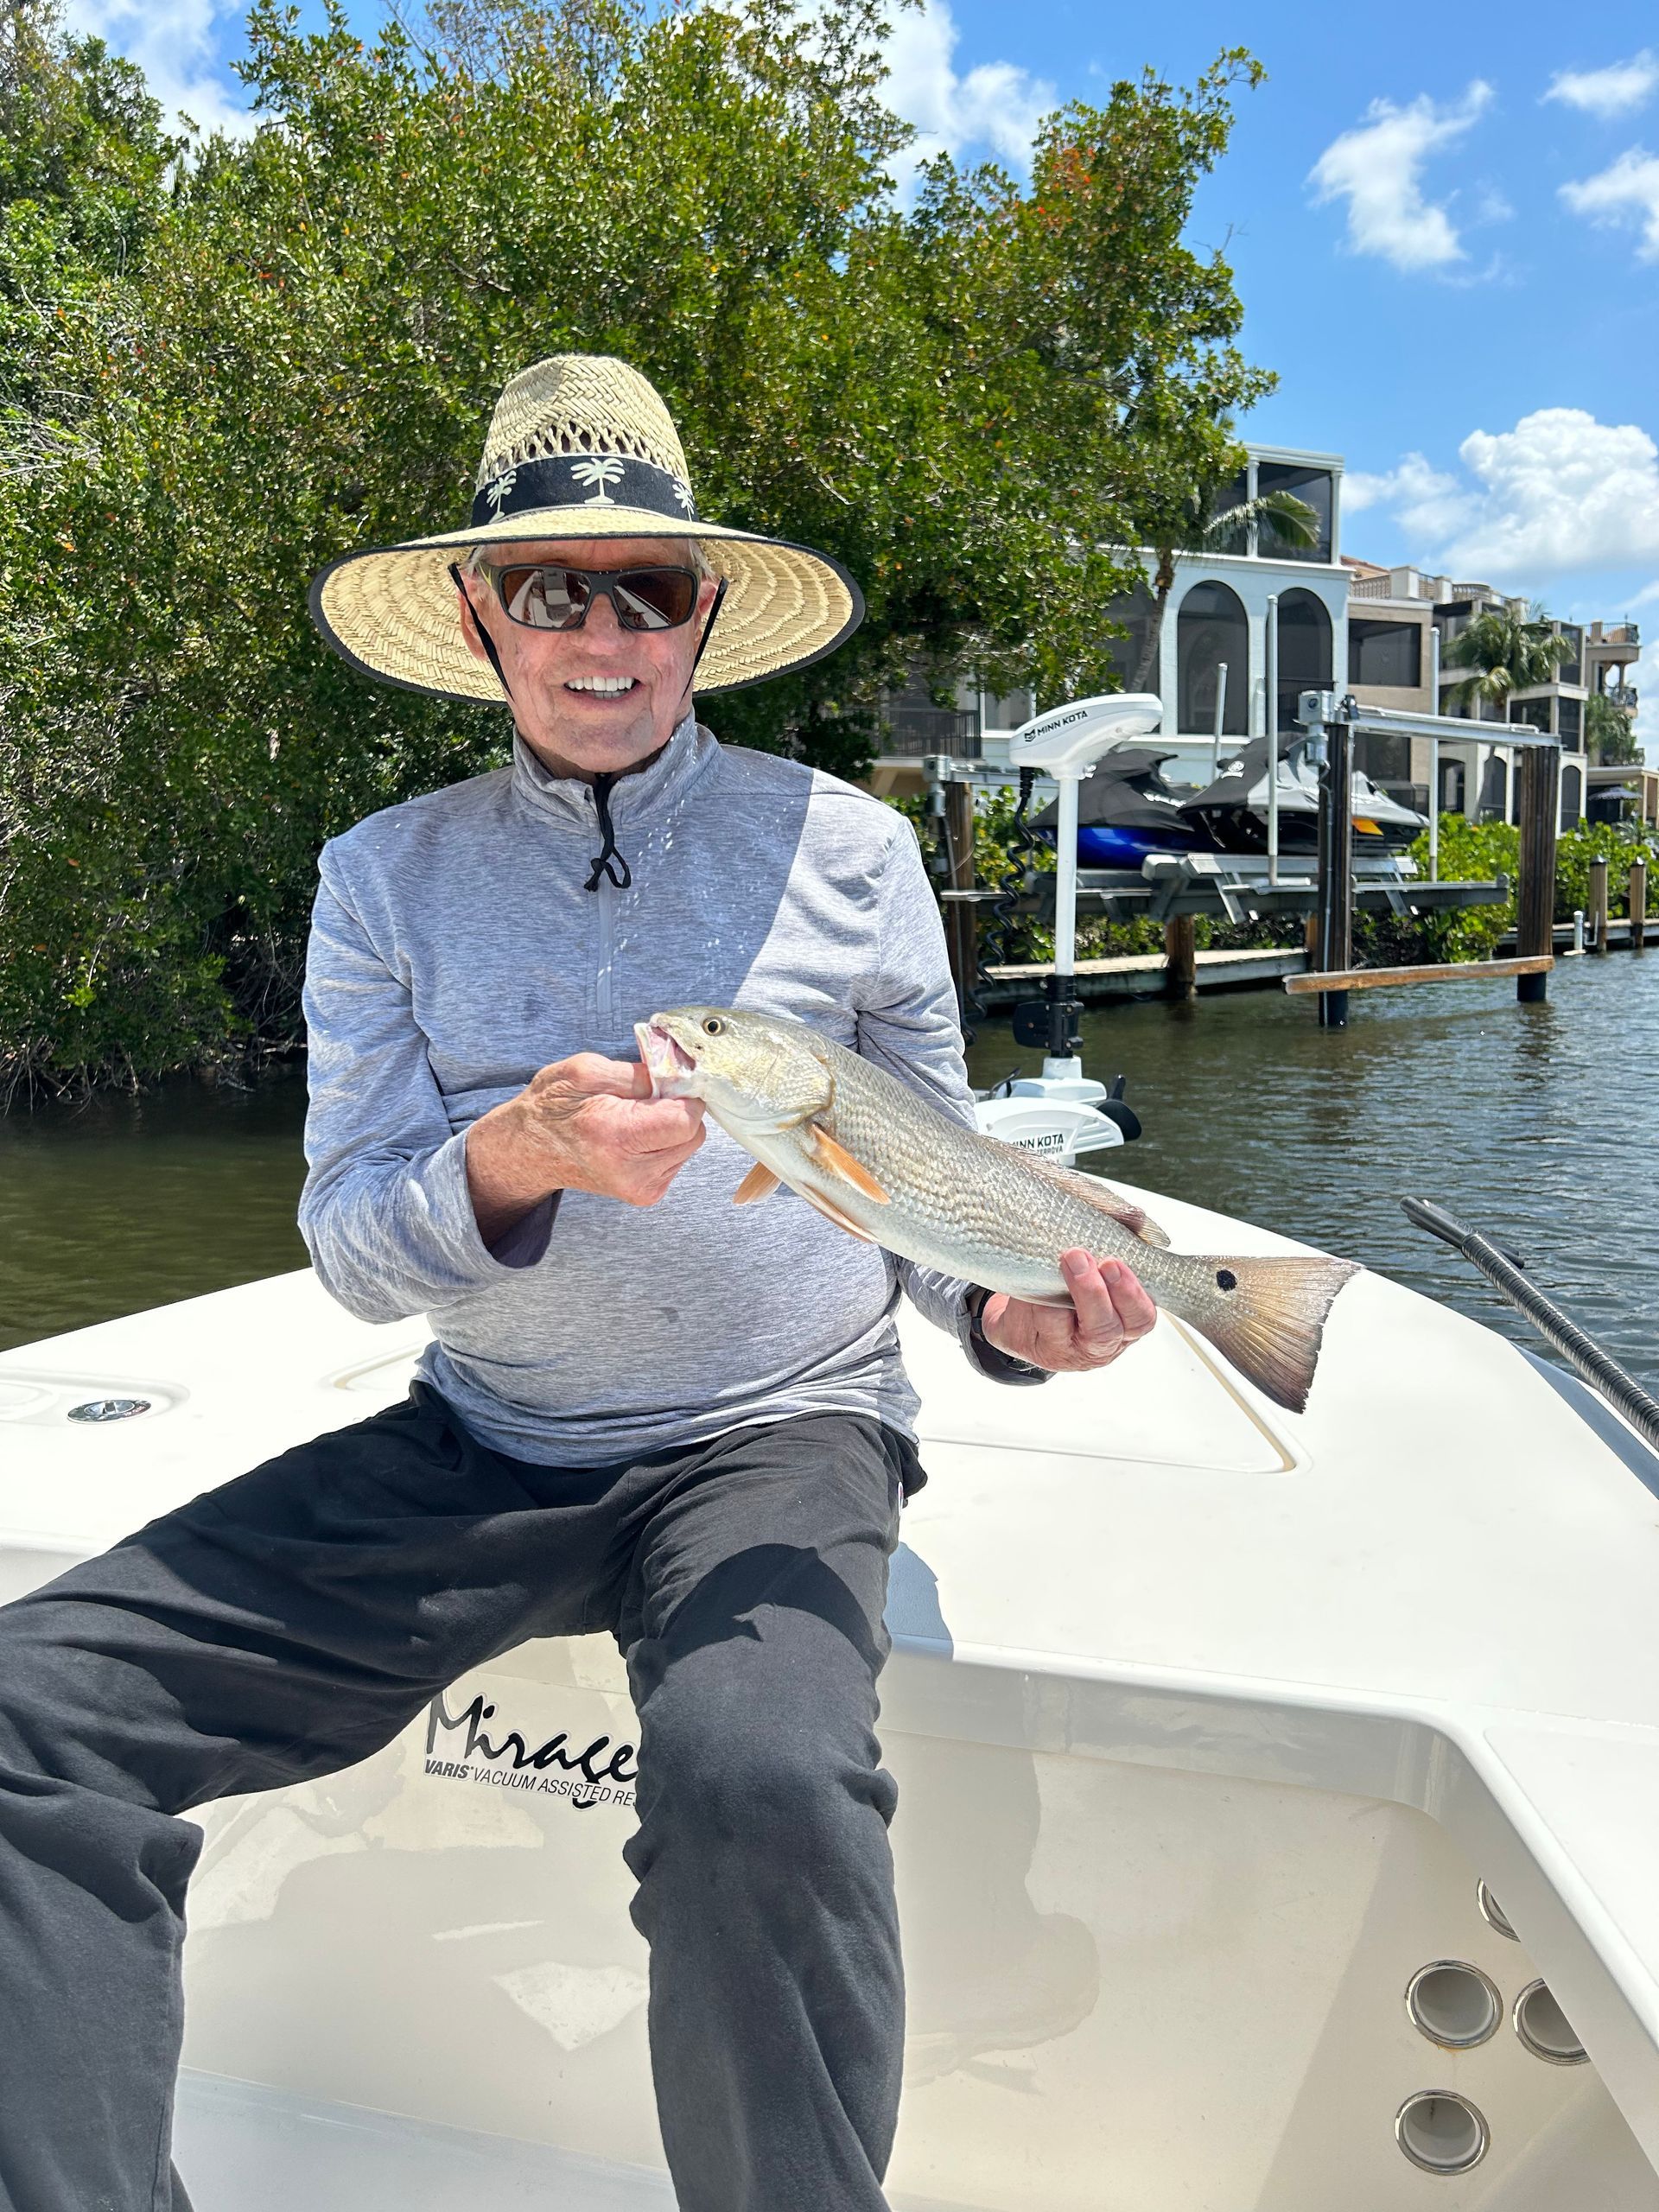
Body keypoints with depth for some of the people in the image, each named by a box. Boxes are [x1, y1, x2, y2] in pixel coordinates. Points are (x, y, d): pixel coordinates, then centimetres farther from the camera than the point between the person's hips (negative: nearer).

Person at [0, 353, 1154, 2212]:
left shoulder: (844, 848, 2)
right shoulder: (387, 877, 5)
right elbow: (350, 1243, -1)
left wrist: (1014, 1309, -14)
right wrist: (519, 1157, -23)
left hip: (777, 1434, -2)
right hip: (476, 1449, 3)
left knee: (756, 1777, -34)